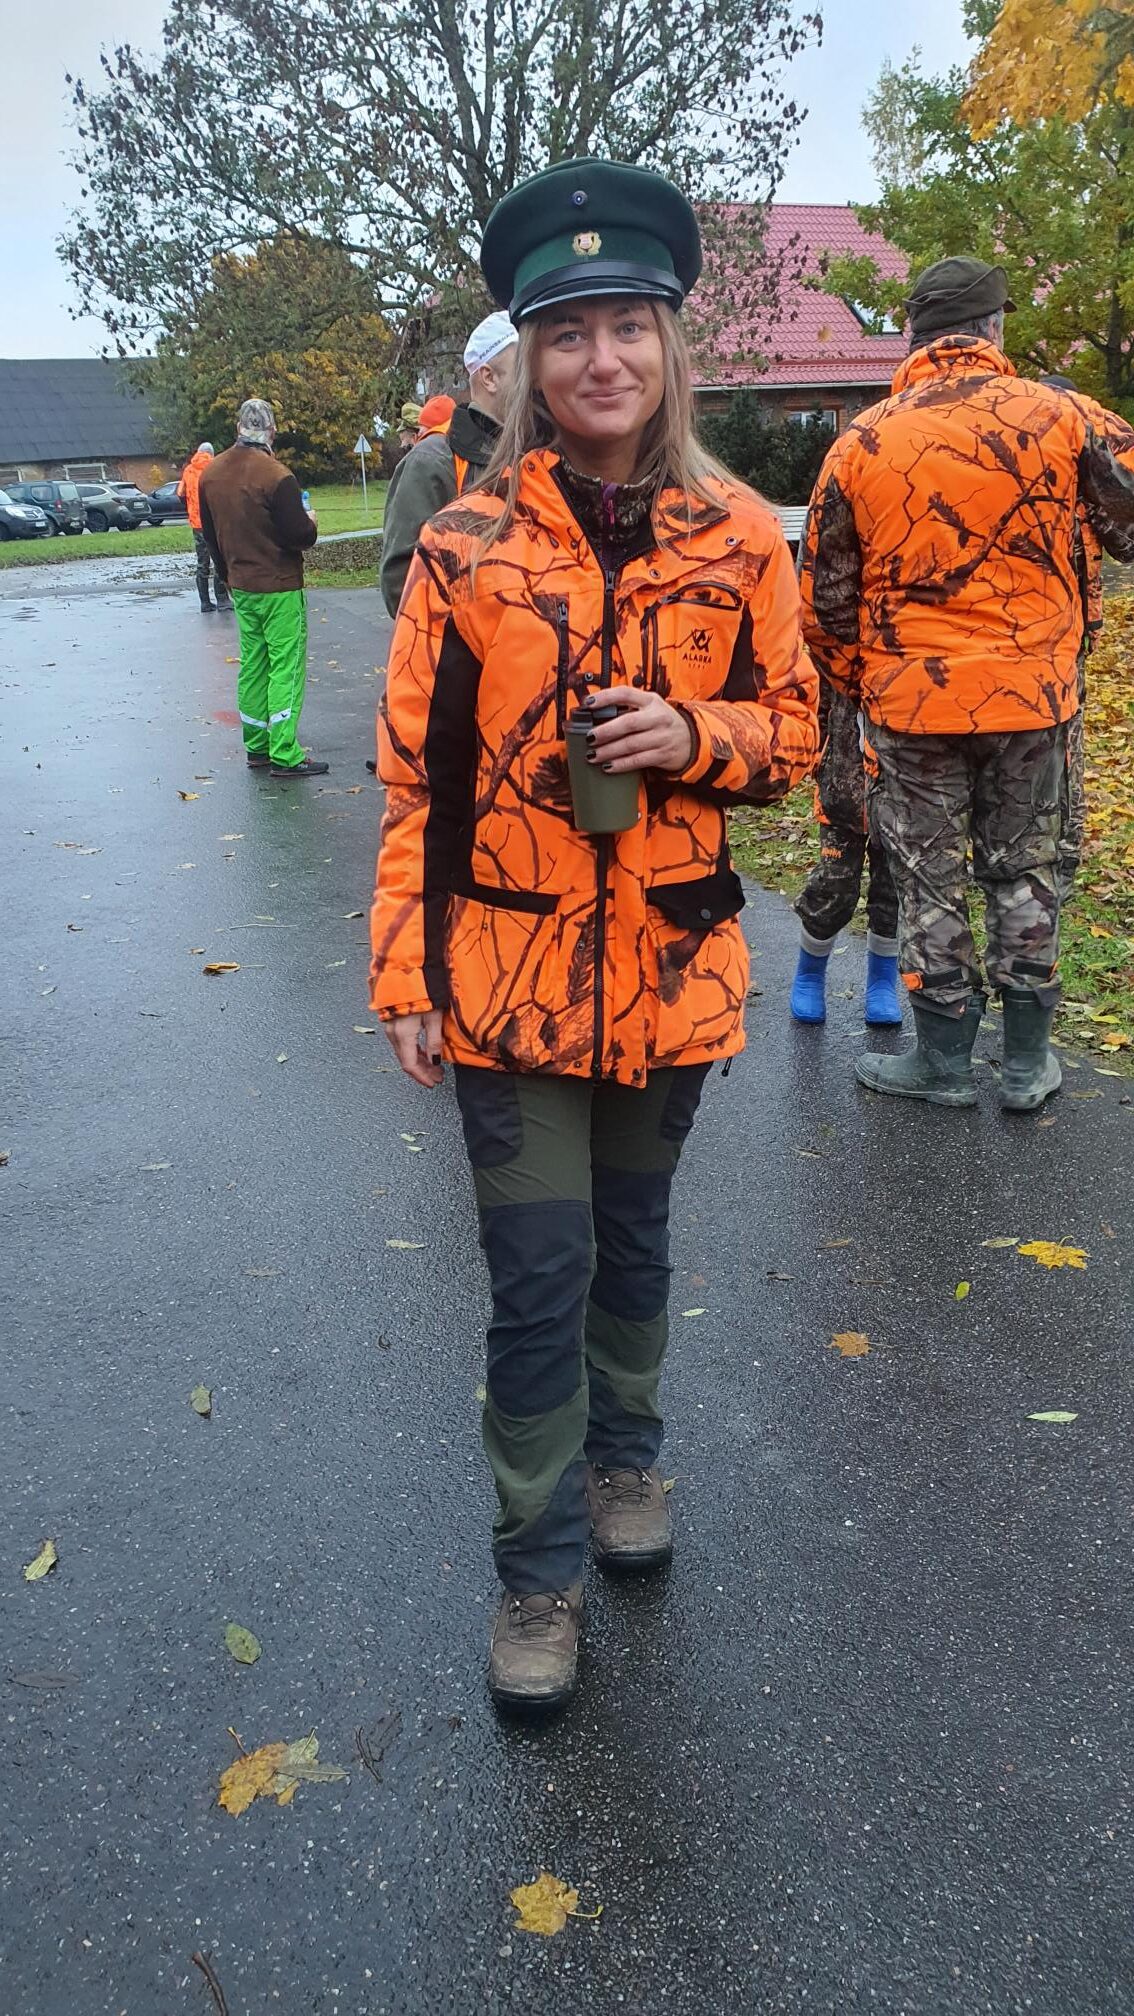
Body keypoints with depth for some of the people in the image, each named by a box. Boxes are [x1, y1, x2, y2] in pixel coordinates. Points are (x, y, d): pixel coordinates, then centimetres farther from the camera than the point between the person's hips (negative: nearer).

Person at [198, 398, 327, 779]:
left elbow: (210, 533, 14)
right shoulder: (276, 476, -19)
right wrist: (310, 522, 4)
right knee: (285, 667, -3)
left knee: (252, 666, 14)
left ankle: (256, 747, 20)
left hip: (241, 587, 7)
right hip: (280, 589, -7)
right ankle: (284, 755, -5)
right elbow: (300, 535, -19)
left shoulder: (211, 474, 5)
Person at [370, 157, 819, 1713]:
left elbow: (792, 733, 6)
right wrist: (406, 973, -4)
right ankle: (540, 1572, 22)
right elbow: (416, 774, -2)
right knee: (536, 1277, 2)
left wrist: (692, 735, -16)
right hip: (511, 973, -1)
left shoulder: (739, 540, -1)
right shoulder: (465, 548, -5)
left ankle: (624, 1455, 46)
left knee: (633, 1238, 19)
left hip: (672, 964, 2)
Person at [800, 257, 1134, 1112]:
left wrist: (855, 683, 17)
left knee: (931, 881, 11)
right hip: (1032, 693, 1)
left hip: (911, 701, -1)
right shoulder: (1059, 418, -6)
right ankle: (1028, 1064, 23)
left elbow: (827, 597, 2)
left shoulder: (860, 443, -3)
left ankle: (944, 1061, 21)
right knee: (1024, 872, 15)